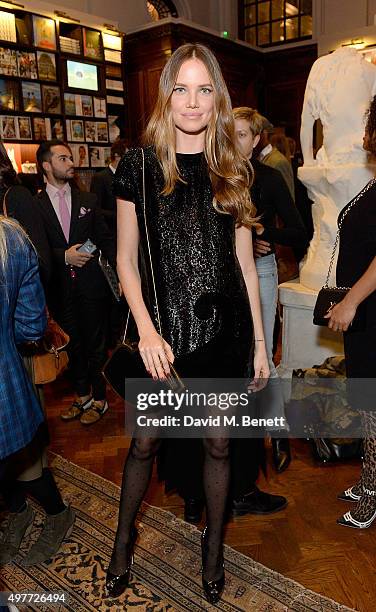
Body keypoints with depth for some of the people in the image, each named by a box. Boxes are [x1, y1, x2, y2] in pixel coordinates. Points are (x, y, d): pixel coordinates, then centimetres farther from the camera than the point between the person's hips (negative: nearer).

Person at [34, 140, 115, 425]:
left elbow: (106, 240, 4)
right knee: (73, 344, 15)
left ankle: (99, 399, 25)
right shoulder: (35, 205, -1)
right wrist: (64, 256, -17)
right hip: (60, 287, 0)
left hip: (91, 284, 0)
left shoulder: (88, 200, 5)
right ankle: (83, 395, 34)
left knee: (95, 344, 8)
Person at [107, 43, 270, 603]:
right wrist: (146, 331, -13)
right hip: (164, 330, -1)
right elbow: (126, 260, 0)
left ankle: (214, 547, 40)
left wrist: (259, 342, 6)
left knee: (218, 445, 15)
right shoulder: (139, 166, -1)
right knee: (145, 442, 13)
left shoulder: (233, 171, 5)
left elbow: (245, 263, 6)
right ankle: (123, 540, 41)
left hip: (224, 328, 2)